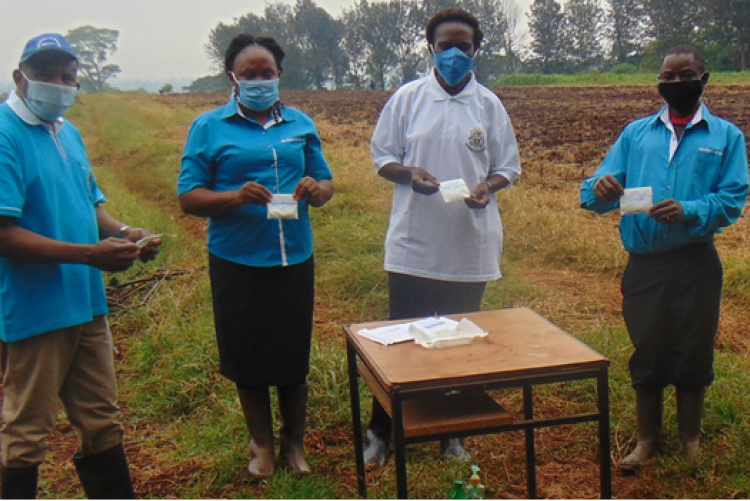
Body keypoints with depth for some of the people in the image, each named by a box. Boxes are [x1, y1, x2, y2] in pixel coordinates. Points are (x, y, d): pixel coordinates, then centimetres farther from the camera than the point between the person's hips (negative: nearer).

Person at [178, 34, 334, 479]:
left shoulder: (300, 124, 11)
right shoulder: (209, 127, 1)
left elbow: (327, 183, 14)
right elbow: (189, 197, -5)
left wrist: (316, 190, -11)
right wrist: (234, 197, -24)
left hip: (294, 259, 2)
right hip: (237, 262, -2)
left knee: (295, 356, 9)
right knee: (248, 356, 9)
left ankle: (295, 442, 29)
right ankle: (262, 443, 30)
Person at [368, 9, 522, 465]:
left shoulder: (489, 105, 4)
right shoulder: (407, 98, 2)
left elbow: (509, 166, 8)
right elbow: (382, 157, 5)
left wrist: (489, 186, -14)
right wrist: (408, 173, -16)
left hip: (471, 248, 1)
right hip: (413, 245, -1)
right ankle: (382, 432, 21)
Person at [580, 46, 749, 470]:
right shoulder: (636, 133, 11)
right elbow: (596, 194, 4)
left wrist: (689, 211, -25)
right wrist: (600, 189, -20)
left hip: (695, 264, -1)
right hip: (644, 264, 2)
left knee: (693, 354, 9)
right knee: (647, 353, 10)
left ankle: (692, 439, 29)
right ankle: (648, 439, 27)